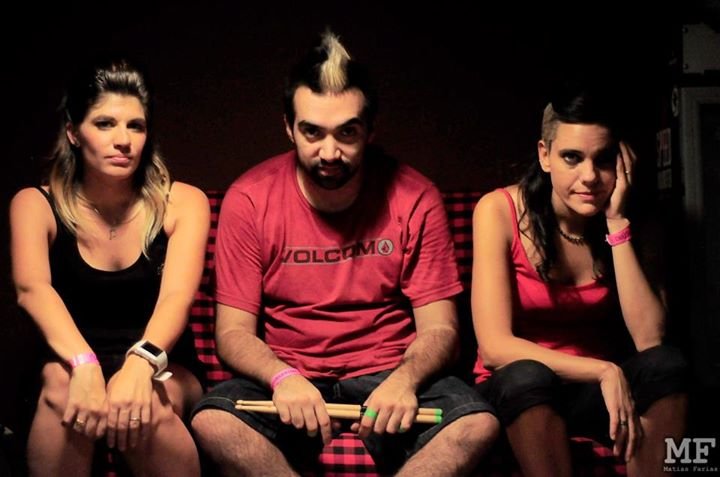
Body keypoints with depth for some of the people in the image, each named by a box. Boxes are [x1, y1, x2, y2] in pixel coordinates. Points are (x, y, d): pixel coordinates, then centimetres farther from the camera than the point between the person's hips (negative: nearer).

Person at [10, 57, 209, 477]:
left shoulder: (183, 203, -3)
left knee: (151, 403, -34)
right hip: (70, 366, 1)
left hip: (164, 374, 0)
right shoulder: (36, 205, -1)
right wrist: (85, 364, -40)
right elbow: (32, 288, -20)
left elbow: (177, 297, -18)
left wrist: (140, 365, -40)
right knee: (63, 386, -33)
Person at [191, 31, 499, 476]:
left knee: (477, 424, -29)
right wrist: (282, 377, -26)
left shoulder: (414, 198, -5)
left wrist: (404, 379, -25)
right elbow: (234, 331, -4)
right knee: (212, 422, -31)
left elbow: (439, 329, -2)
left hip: (388, 376, 0)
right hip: (288, 378, 0)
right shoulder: (249, 200, -5)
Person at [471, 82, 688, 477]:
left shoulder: (623, 220, -5)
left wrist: (617, 222, -22)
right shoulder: (500, 211, -15)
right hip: (516, 391, -3)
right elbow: (494, 347, -22)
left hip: (592, 389, 3)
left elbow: (649, 337, -19)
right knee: (527, 376, -37)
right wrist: (605, 371, -28)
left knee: (665, 364, -28)